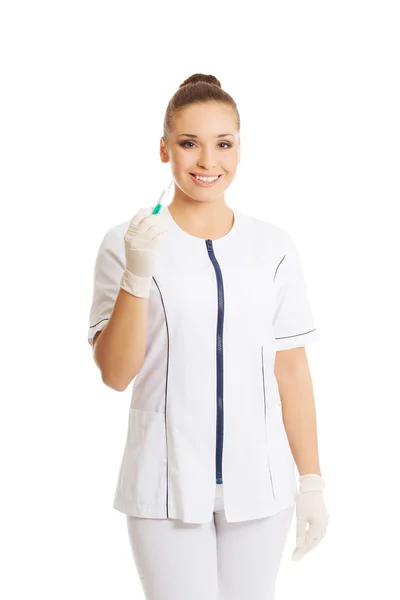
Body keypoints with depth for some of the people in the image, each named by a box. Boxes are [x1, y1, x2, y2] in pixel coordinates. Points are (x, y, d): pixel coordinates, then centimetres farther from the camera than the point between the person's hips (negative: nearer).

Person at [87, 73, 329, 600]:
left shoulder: (274, 246, 3)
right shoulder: (127, 243, -4)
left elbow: (292, 369, 5)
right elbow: (116, 374, -7)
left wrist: (312, 481, 5)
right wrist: (137, 275, -20)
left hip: (259, 483, 2)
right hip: (167, 484, -2)